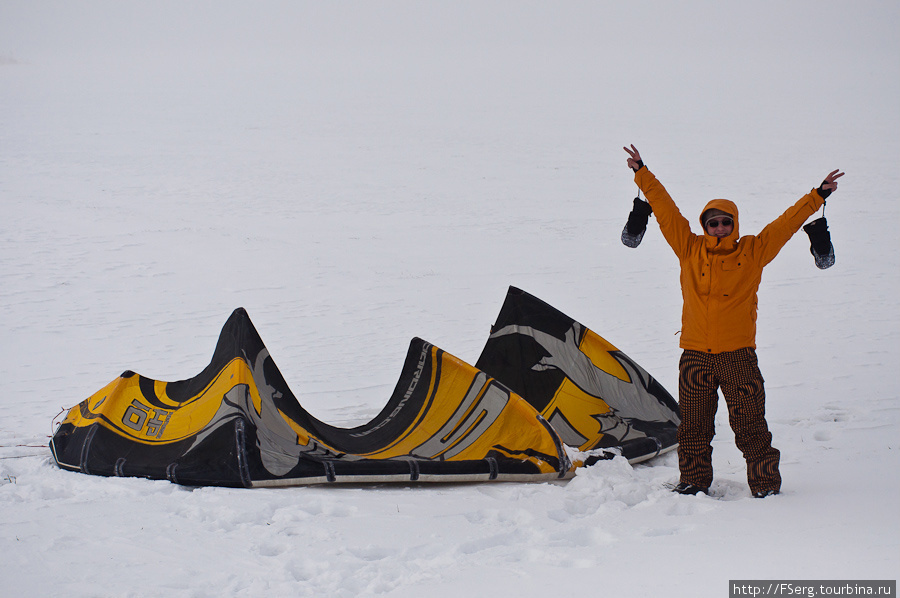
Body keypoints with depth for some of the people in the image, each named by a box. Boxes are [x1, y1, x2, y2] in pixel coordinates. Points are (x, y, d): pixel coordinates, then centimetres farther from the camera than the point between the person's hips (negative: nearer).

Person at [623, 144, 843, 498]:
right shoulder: (690, 250, 5)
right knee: (693, 426, 9)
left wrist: (818, 196, 4)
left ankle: (766, 485, 11)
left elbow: (787, 222, 6)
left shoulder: (753, 252, 4)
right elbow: (665, 210, 6)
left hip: (738, 356, -2)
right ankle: (694, 482, 23)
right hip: (695, 356, 2)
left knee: (750, 426, 0)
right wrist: (642, 173, 6)